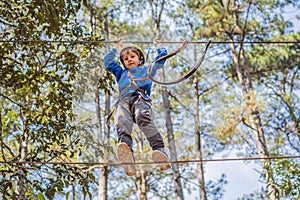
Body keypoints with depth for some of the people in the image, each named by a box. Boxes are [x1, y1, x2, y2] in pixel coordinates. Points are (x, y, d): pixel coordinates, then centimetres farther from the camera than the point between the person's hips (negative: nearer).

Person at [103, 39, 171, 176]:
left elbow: (162, 57, 42)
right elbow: (107, 61, 51)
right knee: (121, 122, -36)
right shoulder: (121, 73, 45)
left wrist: (159, 46, 58)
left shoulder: (147, 70, 40)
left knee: (143, 118, -39)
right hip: (123, 101, 2)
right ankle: (125, 149, -66)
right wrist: (116, 48, 57)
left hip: (141, 99, -2)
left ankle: (159, 151, -57)